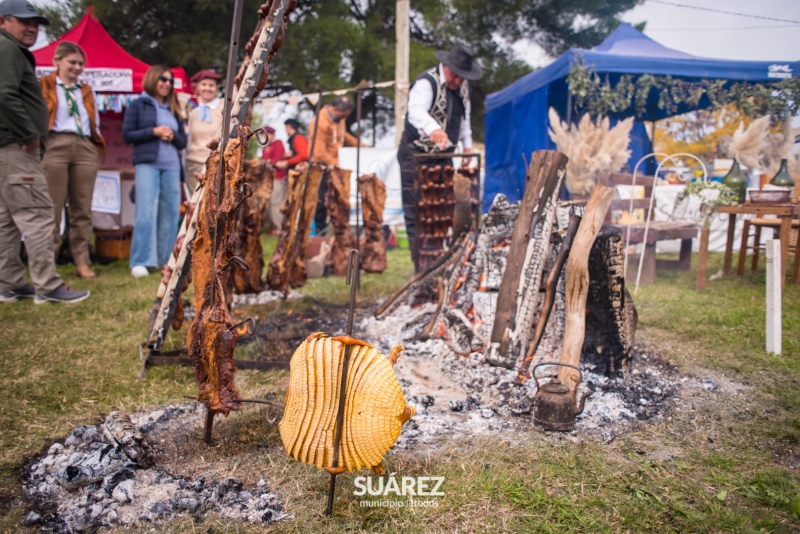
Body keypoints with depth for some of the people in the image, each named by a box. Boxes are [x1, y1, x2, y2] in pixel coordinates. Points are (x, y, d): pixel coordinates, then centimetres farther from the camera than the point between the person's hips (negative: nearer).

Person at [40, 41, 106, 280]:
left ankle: (81, 261, 7)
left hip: (85, 149, 4)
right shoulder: (43, 85, 10)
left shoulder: (87, 91, 23)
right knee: (52, 208, -5)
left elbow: (95, 124, 21)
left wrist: (97, 149, 8)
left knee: (82, 209, 3)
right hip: (54, 147, -4)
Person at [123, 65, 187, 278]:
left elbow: (183, 141, 18)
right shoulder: (138, 105, 7)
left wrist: (173, 135, -4)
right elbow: (127, 135, 0)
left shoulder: (173, 109, 20)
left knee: (171, 212, 2)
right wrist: (154, 132, -10)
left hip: (171, 166, 5)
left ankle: (167, 259, 10)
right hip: (147, 164, -5)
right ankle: (140, 262, -9)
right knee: (146, 212, -11)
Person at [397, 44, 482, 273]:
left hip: (444, 156, 7)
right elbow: (416, 111, -39)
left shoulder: (462, 86, 7)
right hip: (416, 155, -7)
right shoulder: (426, 82, -18)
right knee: (417, 215, -7)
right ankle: (421, 268, -3)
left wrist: (467, 145, 14)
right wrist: (434, 129, -58)